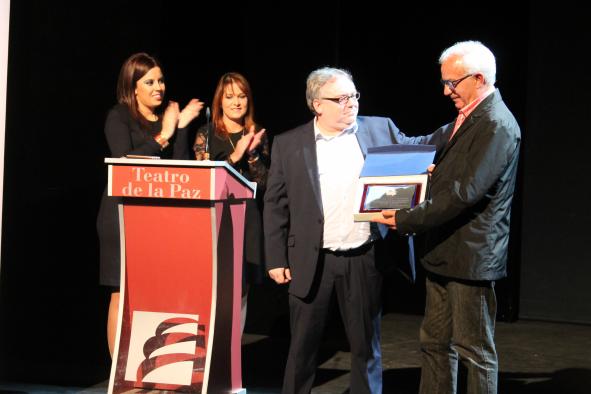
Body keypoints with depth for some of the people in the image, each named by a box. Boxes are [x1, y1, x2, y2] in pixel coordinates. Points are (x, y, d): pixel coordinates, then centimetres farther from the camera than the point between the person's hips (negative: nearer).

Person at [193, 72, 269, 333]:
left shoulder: (257, 136, 10)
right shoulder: (206, 134, 3)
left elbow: (263, 183, 4)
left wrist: (252, 154, -11)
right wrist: (235, 156, -16)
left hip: (247, 220, 3)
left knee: (241, 292, 4)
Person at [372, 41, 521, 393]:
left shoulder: (497, 126, -18)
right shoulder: (465, 119, 13)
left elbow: (465, 192, -24)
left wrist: (408, 220, -20)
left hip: (471, 257, -10)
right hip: (444, 253, 10)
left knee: (475, 350, 2)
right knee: (436, 343, 15)